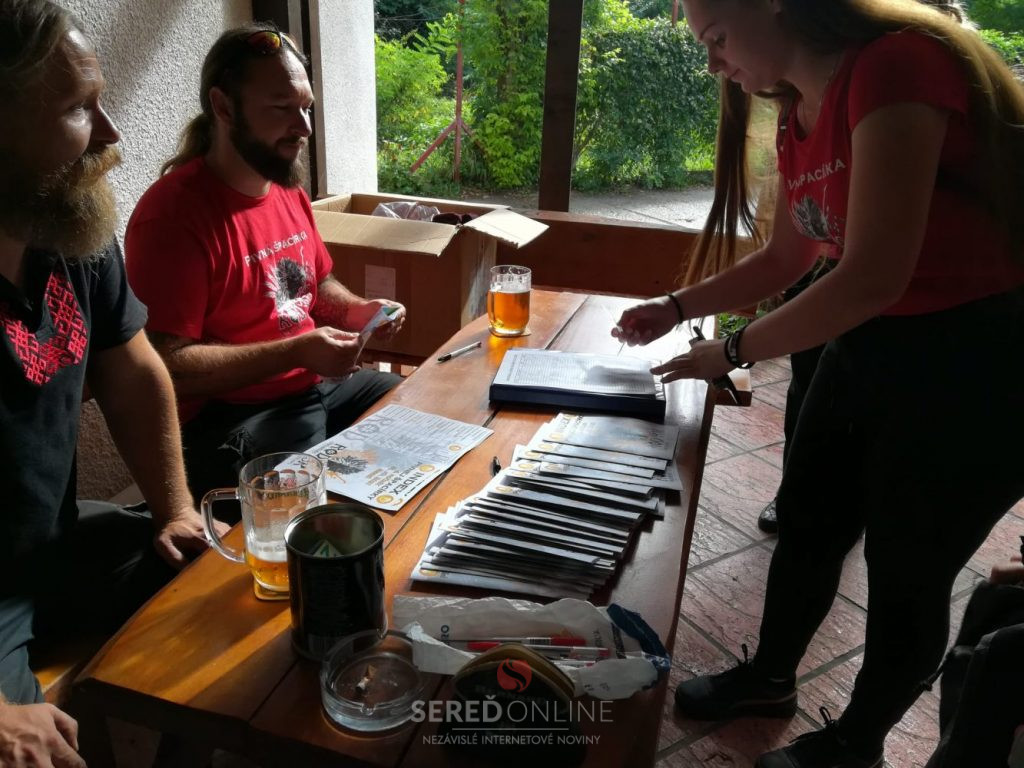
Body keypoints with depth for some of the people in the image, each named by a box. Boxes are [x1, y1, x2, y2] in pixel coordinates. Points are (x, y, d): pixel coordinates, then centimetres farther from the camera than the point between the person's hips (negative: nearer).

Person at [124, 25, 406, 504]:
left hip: (317, 387, 9)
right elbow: (166, 366, -23)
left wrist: (357, 310, -1)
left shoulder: (289, 189, 7)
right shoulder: (172, 214, -20)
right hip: (227, 420, -8)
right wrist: (297, 352, -25)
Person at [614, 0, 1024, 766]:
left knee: (907, 573, 8)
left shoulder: (895, 66, -23)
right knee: (807, 524, 17)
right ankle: (771, 678, 43)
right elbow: (784, 260, 17)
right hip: (871, 345, 8)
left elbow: (871, 278, -28)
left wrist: (733, 351, -17)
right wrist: (675, 308, 12)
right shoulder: (800, 118, 5)